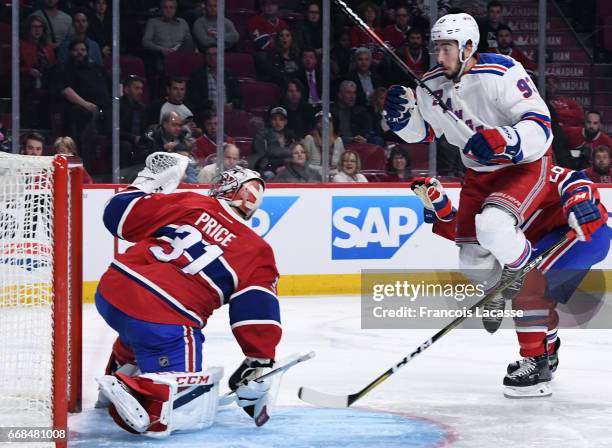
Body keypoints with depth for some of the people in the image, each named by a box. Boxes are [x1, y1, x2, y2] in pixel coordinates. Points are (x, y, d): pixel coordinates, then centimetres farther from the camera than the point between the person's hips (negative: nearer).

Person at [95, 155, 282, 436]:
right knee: (195, 411, -6)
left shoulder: (188, 203, 10)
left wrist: (146, 181, 27)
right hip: (165, 324, -6)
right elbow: (258, 316, 0)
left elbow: (120, 216, 10)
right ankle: (139, 397, -27)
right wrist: (259, 366, 7)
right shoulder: (257, 252, 6)